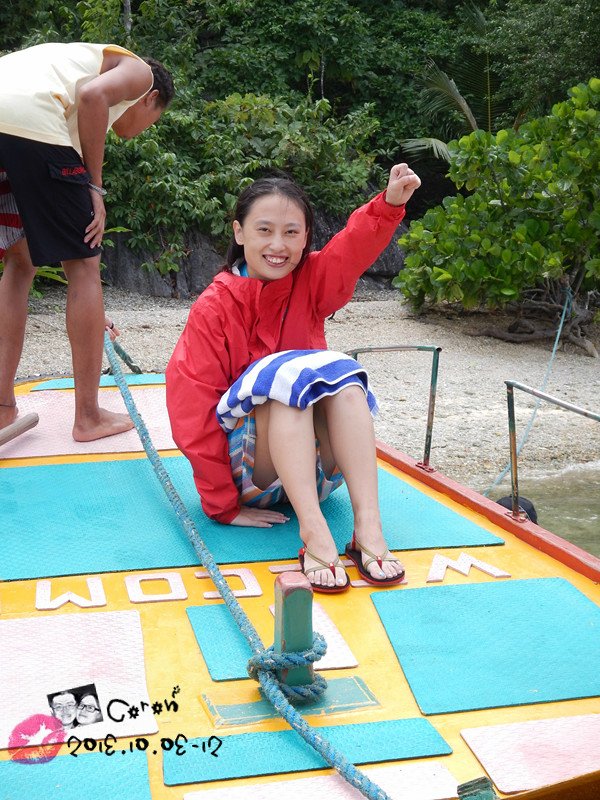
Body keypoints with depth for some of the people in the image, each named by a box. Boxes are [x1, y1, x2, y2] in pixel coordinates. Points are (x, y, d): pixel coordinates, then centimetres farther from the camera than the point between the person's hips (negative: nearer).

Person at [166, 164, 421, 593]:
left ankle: (368, 527, -36)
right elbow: (193, 405, -13)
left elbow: (356, 245, -22)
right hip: (250, 471, -3)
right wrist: (224, 506, -15)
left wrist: (389, 203, -45)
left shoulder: (312, 281, -1)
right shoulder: (215, 307, -10)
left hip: (316, 465, 3)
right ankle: (314, 533, -44)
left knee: (346, 382, -25)